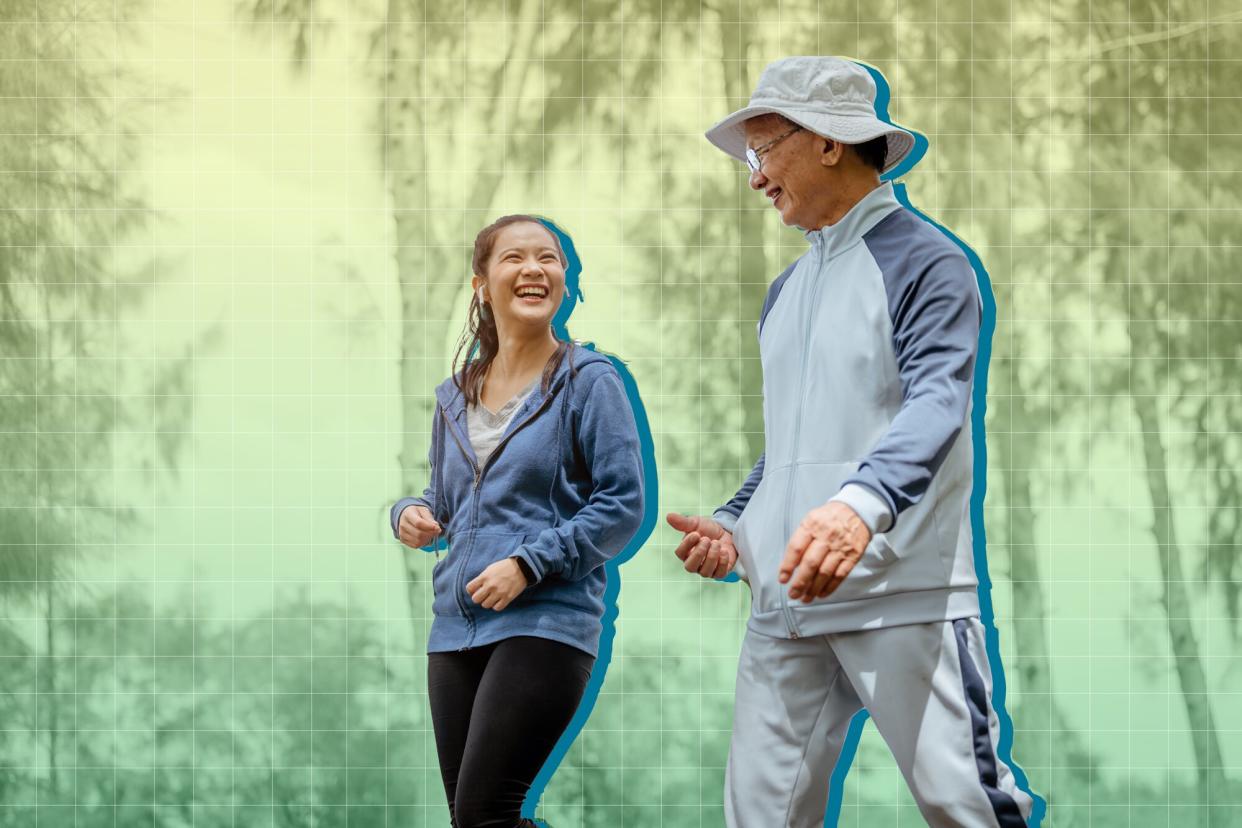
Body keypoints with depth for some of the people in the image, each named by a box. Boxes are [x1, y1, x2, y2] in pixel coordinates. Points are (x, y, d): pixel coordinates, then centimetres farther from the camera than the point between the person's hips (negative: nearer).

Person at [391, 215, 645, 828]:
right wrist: (413, 516, 0)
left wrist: (530, 562, -16)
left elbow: (622, 506, -7)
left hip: (547, 622, -6)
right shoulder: (455, 396, 15)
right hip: (456, 625, 6)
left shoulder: (588, 380, -2)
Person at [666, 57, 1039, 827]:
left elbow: (936, 405, -20)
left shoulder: (927, 263, -4)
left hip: (905, 594, -7)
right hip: (788, 599, 7)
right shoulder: (787, 291, 20)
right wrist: (733, 526, 9)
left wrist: (863, 503, -38)